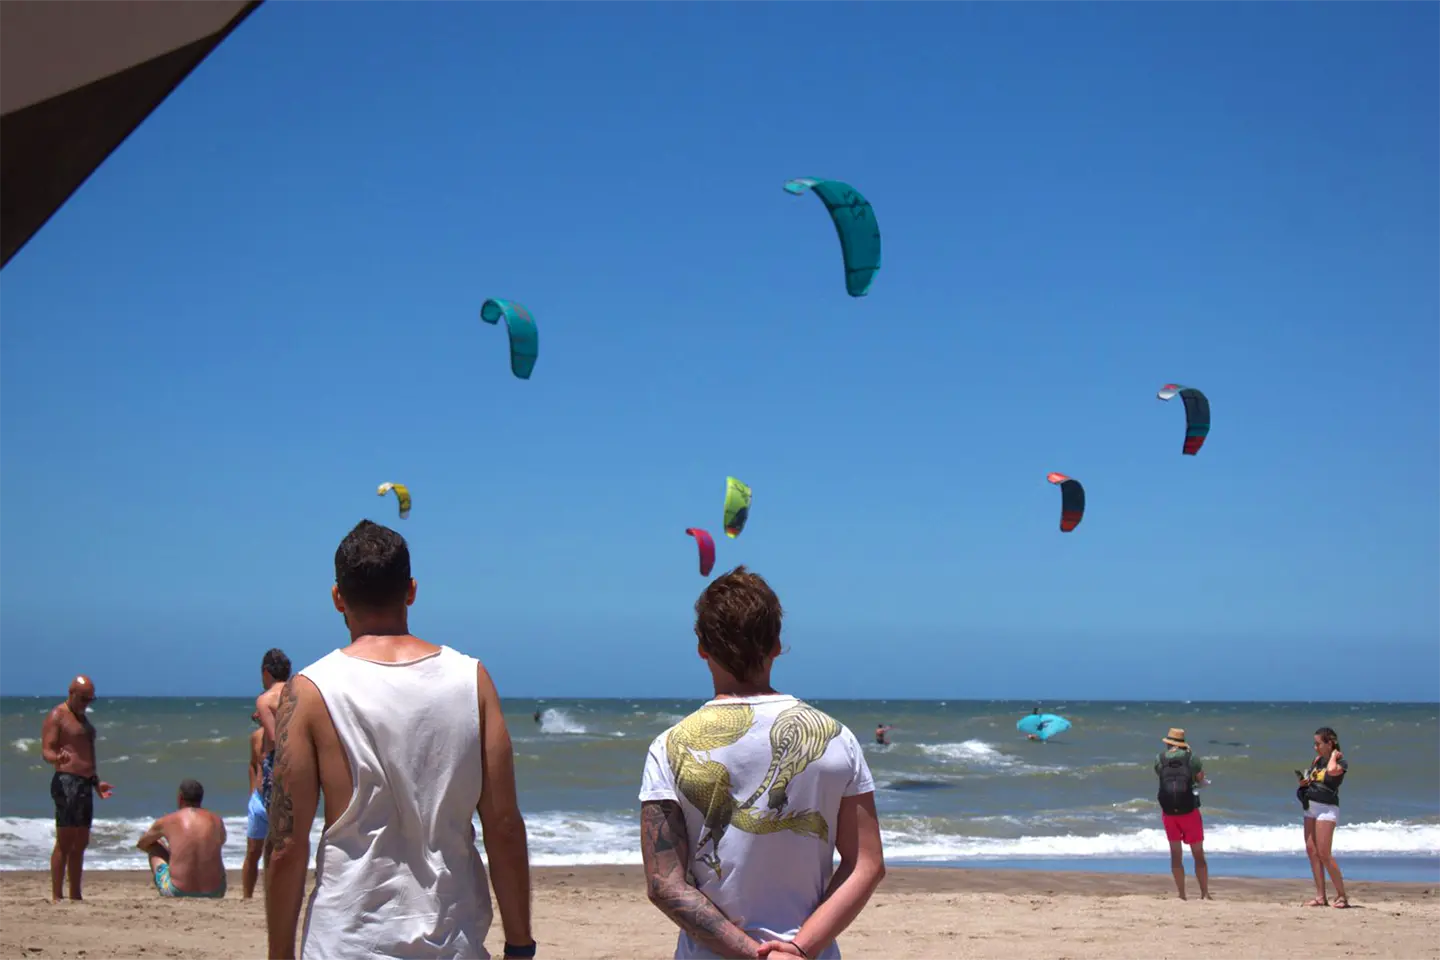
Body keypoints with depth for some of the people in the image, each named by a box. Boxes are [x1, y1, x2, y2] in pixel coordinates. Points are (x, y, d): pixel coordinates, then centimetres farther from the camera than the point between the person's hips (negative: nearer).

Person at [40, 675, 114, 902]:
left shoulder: (82, 717, 22)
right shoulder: (56, 716, -5)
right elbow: (46, 750, -15)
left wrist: (96, 782, 30)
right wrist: (58, 758, -36)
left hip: (85, 784, 9)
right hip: (67, 781, -9)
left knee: (81, 843, 10)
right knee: (64, 842, -11)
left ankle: (75, 895, 15)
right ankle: (57, 896, -11)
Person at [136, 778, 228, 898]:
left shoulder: (167, 821, 0)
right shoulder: (216, 821, 6)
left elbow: (141, 844, 21)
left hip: (179, 893, -2)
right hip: (215, 893, 2)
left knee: (154, 848, 22)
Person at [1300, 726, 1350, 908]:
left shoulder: (1341, 762, -7)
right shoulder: (1317, 760, 14)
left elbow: (1332, 771, -30)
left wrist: (1334, 755, -12)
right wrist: (1303, 782, 1)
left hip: (1327, 808, -8)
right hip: (1311, 807, 8)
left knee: (1324, 853, -12)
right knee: (1311, 851, 3)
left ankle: (1342, 895, -4)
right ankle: (1320, 896, 5)